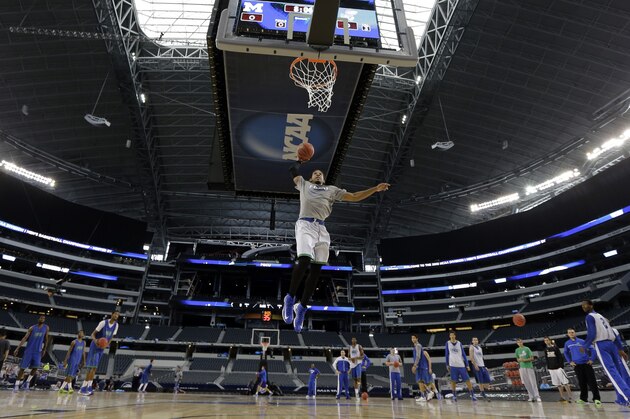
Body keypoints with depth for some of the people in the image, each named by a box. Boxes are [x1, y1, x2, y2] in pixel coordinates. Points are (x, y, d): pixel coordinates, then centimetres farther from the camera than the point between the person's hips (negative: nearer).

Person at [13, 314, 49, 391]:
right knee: (22, 367, 0)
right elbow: (25, 338, -8)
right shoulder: (32, 328, -4)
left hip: (38, 351, 1)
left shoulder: (46, 328, 3)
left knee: (35, 367, -11)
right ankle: (17, 384, 11)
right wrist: (17, 348, -17)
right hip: (29, 350, -1)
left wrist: (44, 350, 7)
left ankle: (27, 381, 7)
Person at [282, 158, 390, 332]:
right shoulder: (304, 184, 25)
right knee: (304, 260, -25)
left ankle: (301, 306, 6)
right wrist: (301, 160, 45)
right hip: (305, 225, -3)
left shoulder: (332, 189, 27)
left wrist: (375, 189, 14)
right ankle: (290, 298, -8)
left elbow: (354, 197, 21)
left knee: (316, 269, -5)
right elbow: (294, 170, 28)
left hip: (321, 229, 3)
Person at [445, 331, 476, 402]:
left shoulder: (459, 343, 5)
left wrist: (467, 365, 4)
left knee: (467, 380, 0)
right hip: (453, 365, -1)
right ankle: (454, 396, 13)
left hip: (461, 365, 1)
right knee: (453, 381, 1)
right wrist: (447, 365, 6)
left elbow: (463, 354, 8)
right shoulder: (447, 343, 2)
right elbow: (447, 354, 8)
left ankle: (472, 395, 10)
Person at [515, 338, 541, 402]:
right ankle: (531, 396, 13)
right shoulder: (517, 350, 8)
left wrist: (525, 360, -16)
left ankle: (537, 396, 2)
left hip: (529, 367, -3)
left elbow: (532, 358, -4)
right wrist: (520, 360, -6)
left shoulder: (527, 349, -3)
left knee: (533, 382, -3)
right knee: (527, 383, 5)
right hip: (522, 367, 3)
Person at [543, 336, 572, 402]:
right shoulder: (546, 349, 7)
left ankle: (570, 397, 0)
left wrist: (561, 366, -13)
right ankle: (562, 397, 16)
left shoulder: (555, 347, -6)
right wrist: (548, 367, 10)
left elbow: (560, 357, -7)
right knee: (558, 384, 9)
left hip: (558, 367, -5)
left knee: (565, 382, -5)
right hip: (551, 368, 5)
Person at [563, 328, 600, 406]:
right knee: (582, 382, 7)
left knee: (592, 381, -7)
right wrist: (570, 361, 11)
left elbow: (592, 349, 1)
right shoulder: (567, 343, 7)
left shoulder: (582, 341, -1)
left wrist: (592, 359, -6)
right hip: (577, 365, 2)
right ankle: (583, 398, 16)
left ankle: (596, 398, -3)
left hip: (586, 363, -2)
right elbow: (566, 353, 21)